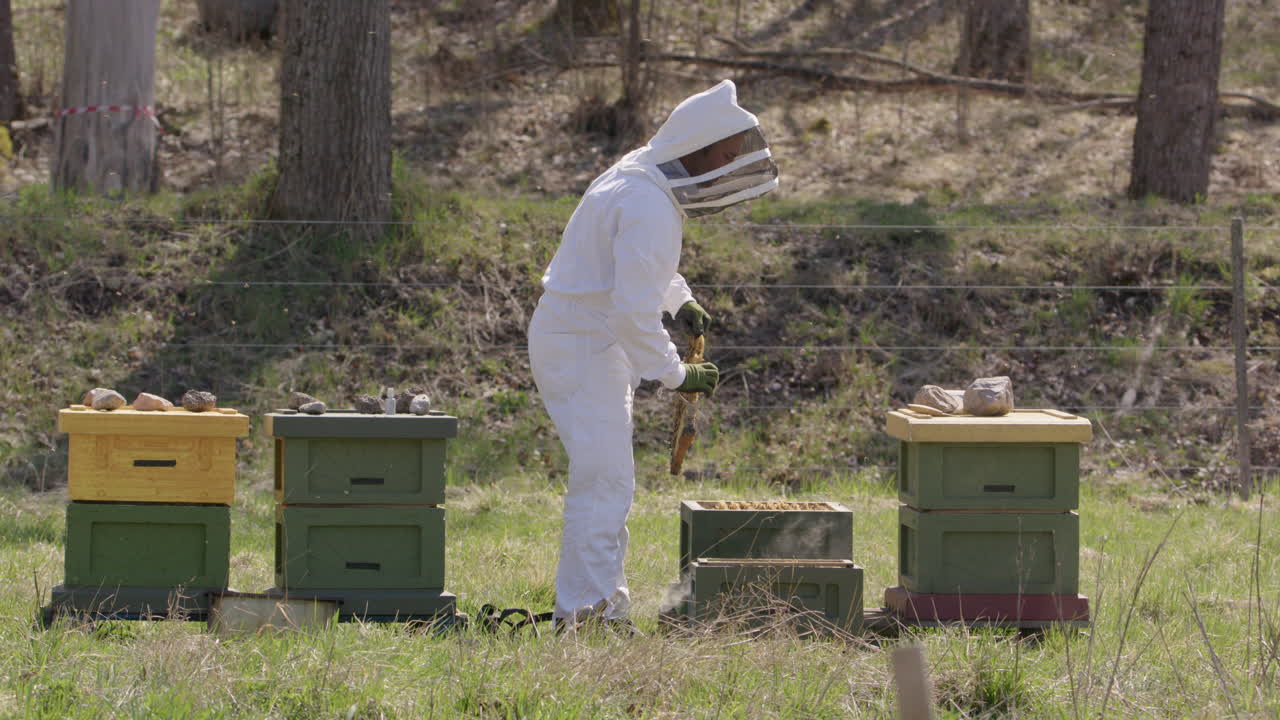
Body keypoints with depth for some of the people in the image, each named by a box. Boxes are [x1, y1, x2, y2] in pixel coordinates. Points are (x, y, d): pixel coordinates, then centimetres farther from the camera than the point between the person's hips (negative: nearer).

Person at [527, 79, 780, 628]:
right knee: (604, 481, -12)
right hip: (582, 350, -11)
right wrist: (675, 374, -18)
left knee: (607, 481, 15)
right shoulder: (650, 207, -24)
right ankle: (583, 613, -11)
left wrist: (679, 299, 15)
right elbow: (633, 311, -28)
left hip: (587, 342, 11)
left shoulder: (643, 181, 10)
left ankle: (605, 607, 21)